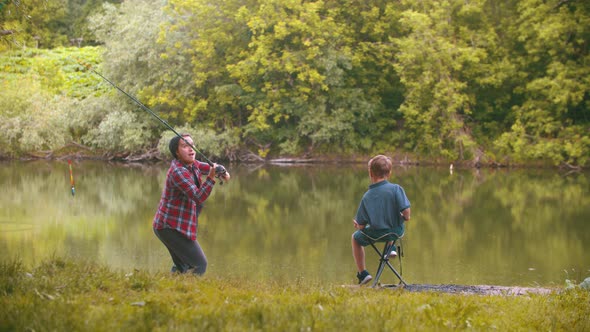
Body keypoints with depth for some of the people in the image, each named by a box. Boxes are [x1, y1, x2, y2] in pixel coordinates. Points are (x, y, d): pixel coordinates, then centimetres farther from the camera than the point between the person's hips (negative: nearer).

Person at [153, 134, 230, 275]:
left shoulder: (192, 164, 6)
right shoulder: (178, 171, -22)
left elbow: (210, 168, 19)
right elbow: (198, 198, -28)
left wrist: (223, 172, -3)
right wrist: (211, 178, -39)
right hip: (170, 227, -10)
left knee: (182, 266, 21)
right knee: (200, 265, -11)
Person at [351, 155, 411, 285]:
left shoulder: (366, 197, -11)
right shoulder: (396, 189, -16)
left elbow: (361, 226, -8)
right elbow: (406, 212, -20)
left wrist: (357, 225, 16)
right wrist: (405, 218, 3)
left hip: (376, 235, -2)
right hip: (397, 231, 2)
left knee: (356, 237, 28)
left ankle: (362, 273, 24)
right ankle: (390, 248, 40)